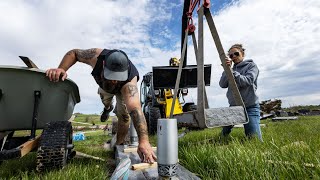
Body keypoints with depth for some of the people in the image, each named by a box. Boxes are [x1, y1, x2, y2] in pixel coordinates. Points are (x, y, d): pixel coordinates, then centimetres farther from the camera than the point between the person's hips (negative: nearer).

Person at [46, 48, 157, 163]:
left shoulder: (130, 83, -51)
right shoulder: (97, 56, -42)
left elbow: (135, 109, -64)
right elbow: (73, 53, -24)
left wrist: (144, 140, -74)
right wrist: (61, 69, -42)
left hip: (124, 88, -3)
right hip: (104, 84, 4)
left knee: (124, 115, -16)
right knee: (105, 102, 28)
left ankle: (118, 144, 8)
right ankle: (108, 108, 67)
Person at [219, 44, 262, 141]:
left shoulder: (251, 65, 1)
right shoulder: (231, 69, 11)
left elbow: (247, 81, -18)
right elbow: (222, 85, -4)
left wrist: (231, 71, -26)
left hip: (250, 106, -4)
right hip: (233, 106, 4)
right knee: (224, 134, 14)